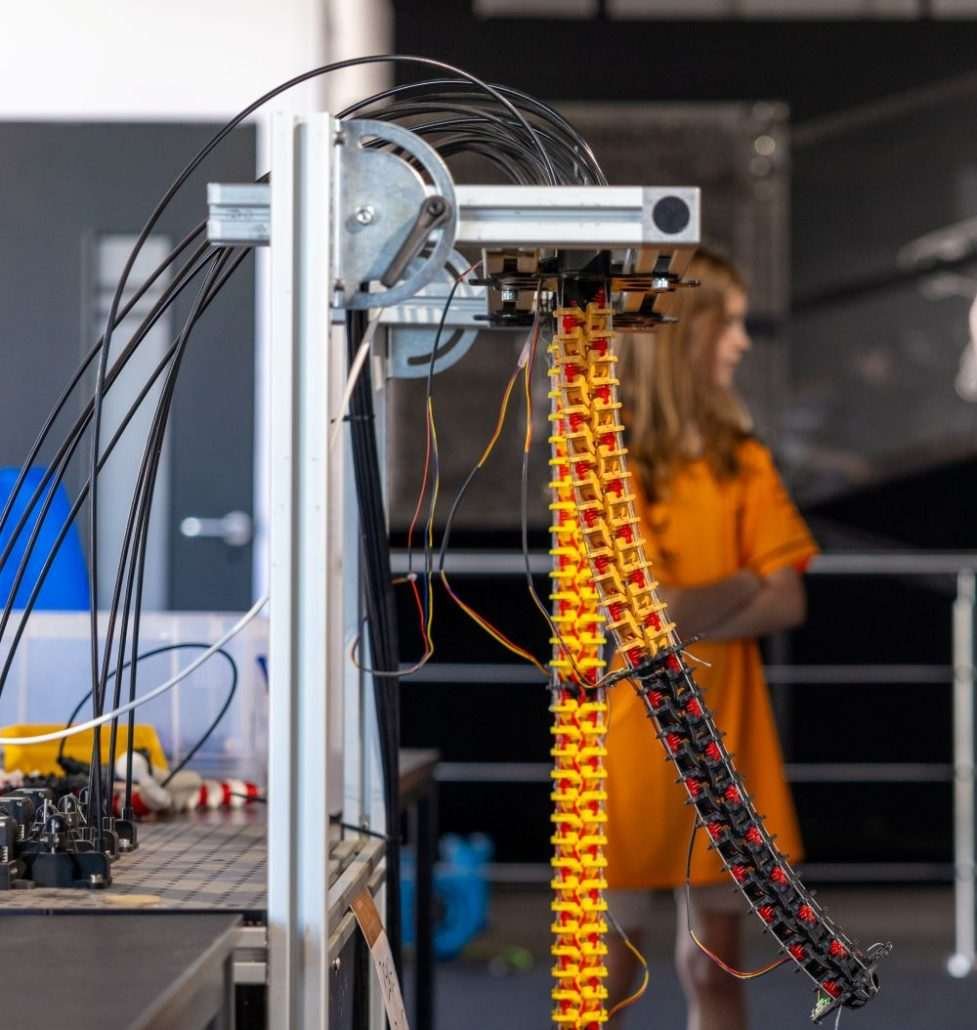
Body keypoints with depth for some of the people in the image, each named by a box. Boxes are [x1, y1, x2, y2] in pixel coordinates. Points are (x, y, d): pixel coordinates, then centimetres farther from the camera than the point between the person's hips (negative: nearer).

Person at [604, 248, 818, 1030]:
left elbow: (789, 603, -1)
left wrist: (689, 614, -15)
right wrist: (739, 586, -7)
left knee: (716, 960, 11)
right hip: (631, 730, -5)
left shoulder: (743, 456, 6)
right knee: (610, 963, 4)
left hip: (724, 732, 5)